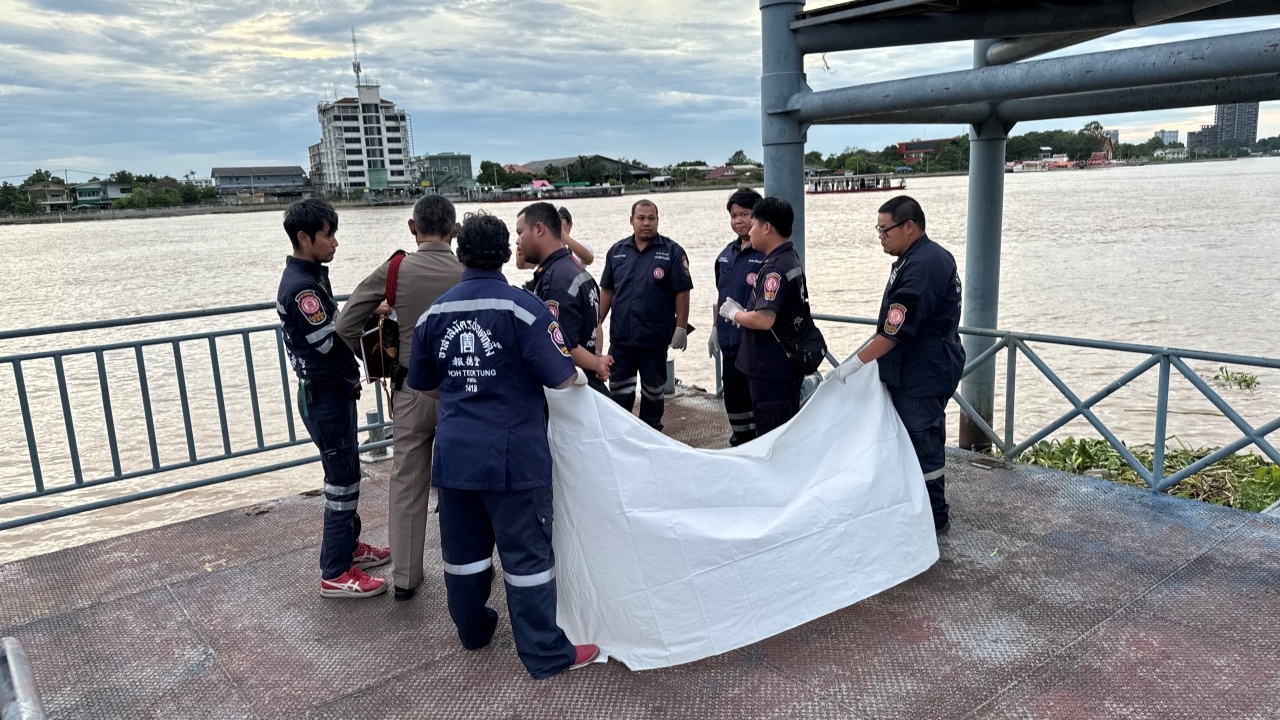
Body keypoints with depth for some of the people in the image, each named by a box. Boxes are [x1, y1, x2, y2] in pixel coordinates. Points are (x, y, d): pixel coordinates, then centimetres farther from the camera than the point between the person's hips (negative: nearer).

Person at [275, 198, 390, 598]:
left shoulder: (310, 276, 11)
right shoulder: (300, 287, -21)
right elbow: (331, 341, -23)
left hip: (332, 391, 10)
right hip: (324, 396, -10)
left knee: (345, 473, 20)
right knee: (342, 480, -3)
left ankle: (348, 545, 36)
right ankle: (336, 574, 7)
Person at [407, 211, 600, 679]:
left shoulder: (434, 313, 3)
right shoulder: (523, 306, -13)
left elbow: (424, 385, 14)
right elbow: (560, 377, -15)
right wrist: (581, 378, 7)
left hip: (454, 452, 5)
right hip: (513, 455, -5)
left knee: (463, 549, 18)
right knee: (527, 553, 4)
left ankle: (472, 630, 37)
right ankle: (546, 654, 13)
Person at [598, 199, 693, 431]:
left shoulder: (671, 252, -5)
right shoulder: (617, 251, 6)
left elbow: (682, 292, -7)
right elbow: (606, 290, 11)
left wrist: (681, 328, -11)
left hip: (655, 338, -3)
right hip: (620, 336, 3)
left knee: (653, 390, 11)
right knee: (618, 390, 10)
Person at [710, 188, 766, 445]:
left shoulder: (767, 255, -11)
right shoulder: (726, 254, 11)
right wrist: (715, 329, 17)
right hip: (730, 340, 7)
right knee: (733, 395, 16)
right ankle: (740, 441, 32)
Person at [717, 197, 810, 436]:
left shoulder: (774, 268, -21)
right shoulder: (791, 259, 11)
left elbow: (764, 319, -30)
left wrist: (734, 313, -11)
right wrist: (744, 312, 7)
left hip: (771, 369, -10)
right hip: (787, 364, 10)